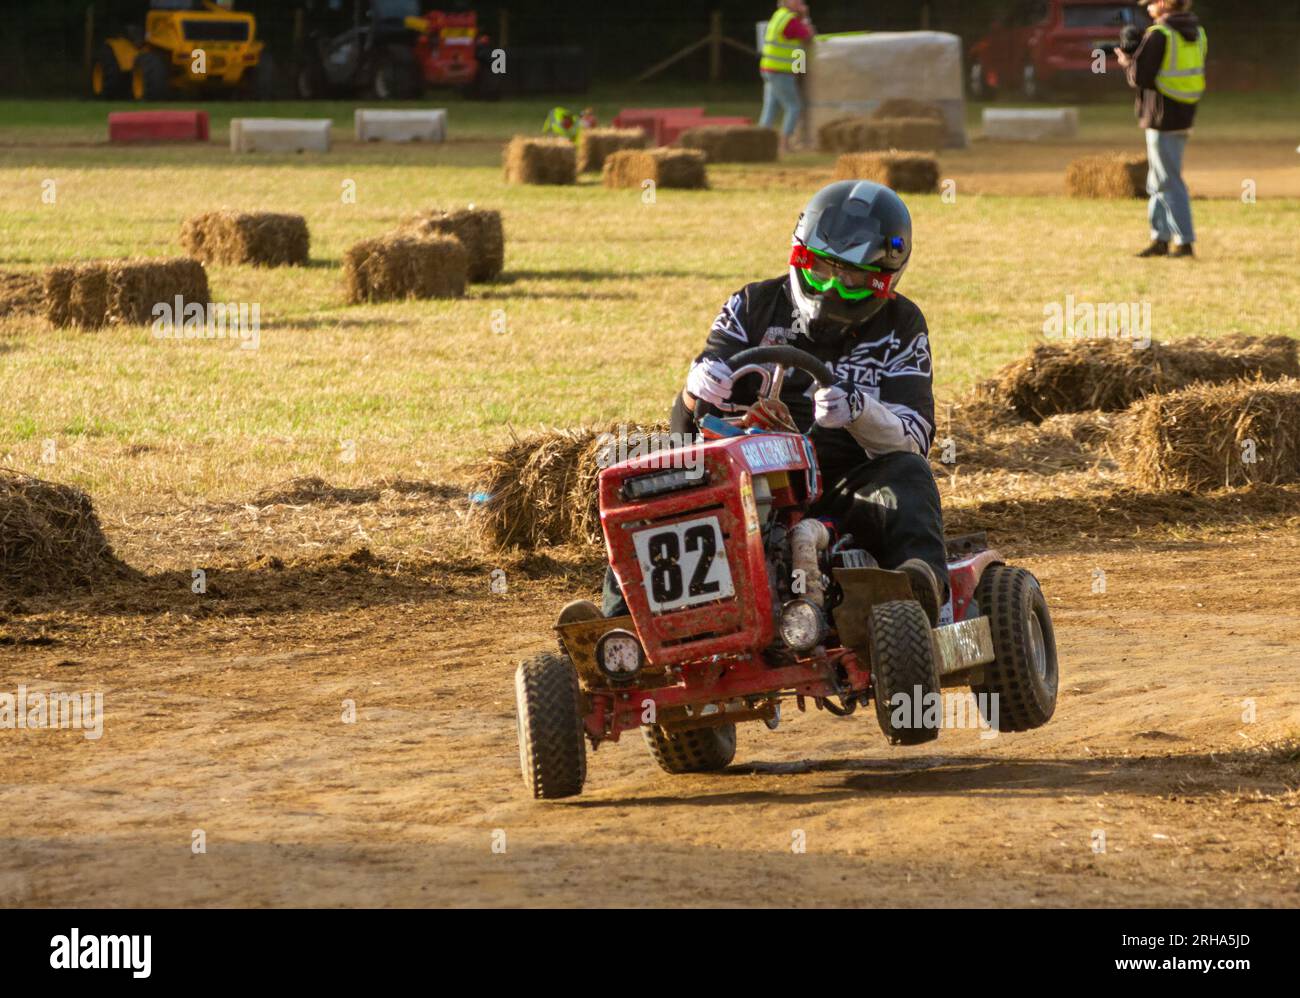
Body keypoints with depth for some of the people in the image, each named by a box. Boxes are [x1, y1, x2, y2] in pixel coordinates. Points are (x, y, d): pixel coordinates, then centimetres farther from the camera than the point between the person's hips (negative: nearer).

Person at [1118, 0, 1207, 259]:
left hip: (1162, 118, -8)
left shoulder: (1159, 35, -17)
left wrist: (1126, 62, 5)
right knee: (1157, 182, 18)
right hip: (1185, 115, 8)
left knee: (1169, 182, -3)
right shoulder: (1197, 33, 8)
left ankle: (1185, 242, -4)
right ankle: (1160, 239, 21)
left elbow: (1139, 77, -18)